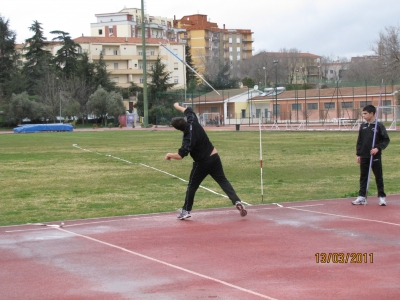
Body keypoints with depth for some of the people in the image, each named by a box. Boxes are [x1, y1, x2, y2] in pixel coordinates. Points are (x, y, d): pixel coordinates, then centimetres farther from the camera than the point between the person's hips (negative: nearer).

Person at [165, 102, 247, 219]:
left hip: (202, 163, -6)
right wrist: (178, 106, 30)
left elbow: (180, 155, -31)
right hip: (214, 157, 6)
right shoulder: (193, 122, -8)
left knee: (192, 186, 8)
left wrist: (170, 155, -12)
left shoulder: (188, 139, -25)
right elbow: (188, 110, 13)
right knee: (223, 181, 7)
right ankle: (237, 201, -7)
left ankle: (186, 211, 14)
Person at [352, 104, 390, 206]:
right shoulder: (363, 126, 8)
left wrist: (378, 148, -16)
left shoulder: (379, 126, -6)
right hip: (364, 157, 4)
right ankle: (362, 197, 12)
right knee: (363, 177, 7)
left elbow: (386, 140, -4)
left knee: (379, 177, 2)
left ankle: (382, 197, 9)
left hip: (375, 157, -4)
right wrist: (358, 154, 9)